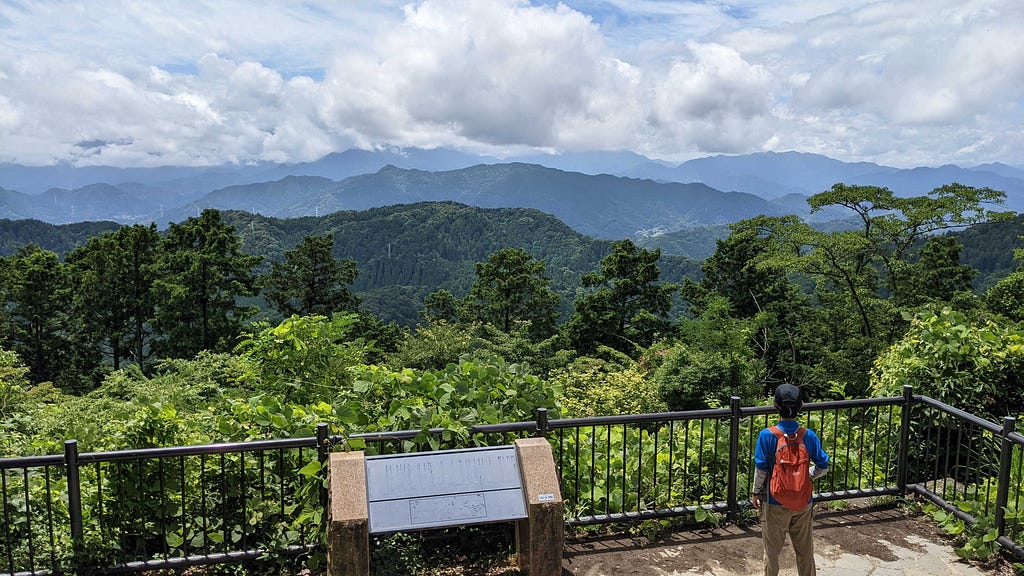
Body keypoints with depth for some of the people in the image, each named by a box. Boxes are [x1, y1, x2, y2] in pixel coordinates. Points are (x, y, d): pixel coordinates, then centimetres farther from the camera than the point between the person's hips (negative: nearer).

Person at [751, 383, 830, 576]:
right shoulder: (809, 435, -9)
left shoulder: (767, 435, -18)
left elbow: (761, 469, -13)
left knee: (772, 549, 14)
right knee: (805, 549, 19)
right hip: (803, 502, 3)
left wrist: (755, 493, 2)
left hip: (775, 502, -2)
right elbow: (822, 466, -2)